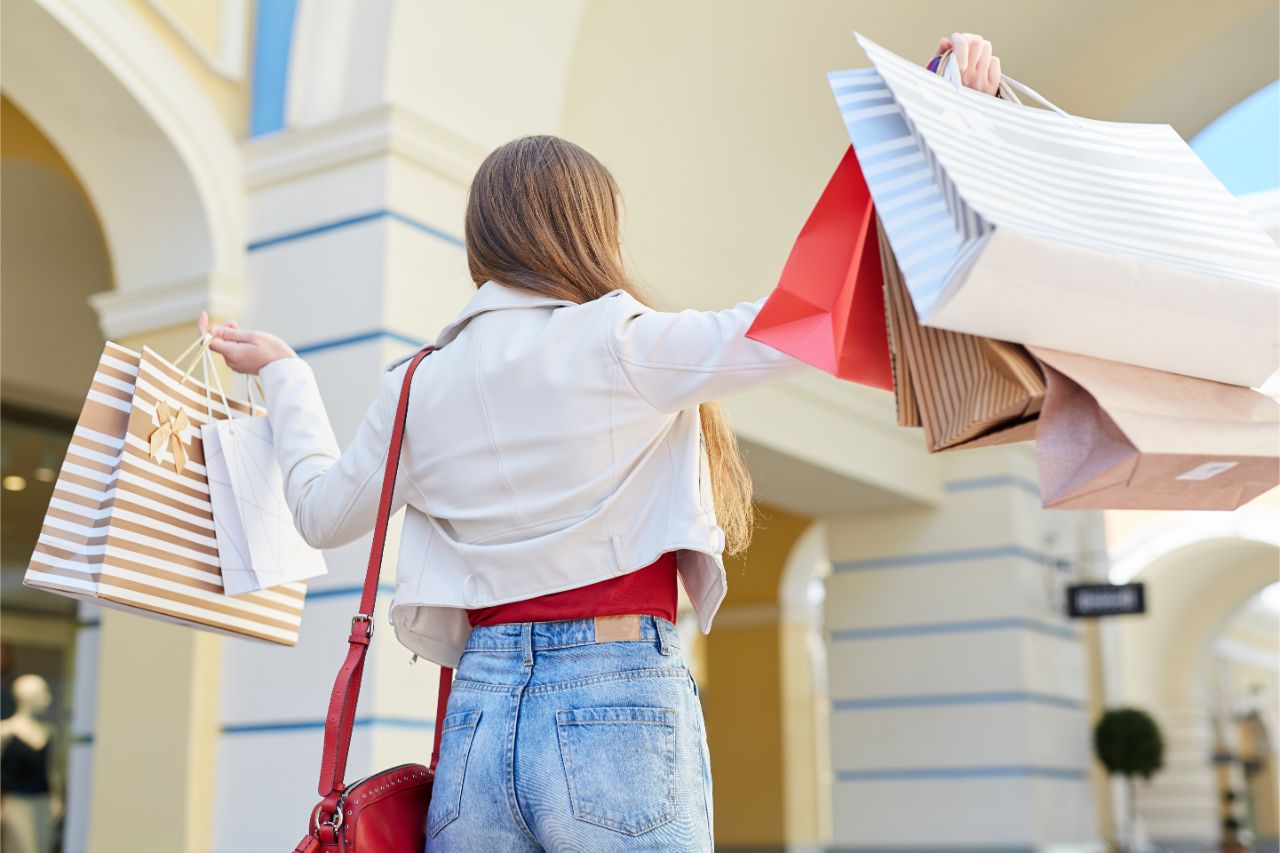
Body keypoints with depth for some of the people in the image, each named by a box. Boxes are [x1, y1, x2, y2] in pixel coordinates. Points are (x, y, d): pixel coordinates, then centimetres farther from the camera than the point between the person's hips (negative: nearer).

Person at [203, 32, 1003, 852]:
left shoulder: (418, 387, 8)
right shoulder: (620, 347, -6)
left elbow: (322, 511, 22)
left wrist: (283, 375, 39)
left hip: (479, 714, 5)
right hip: (620, 705, -4)